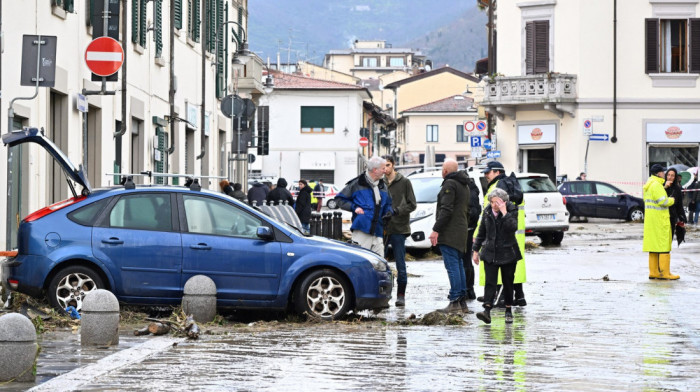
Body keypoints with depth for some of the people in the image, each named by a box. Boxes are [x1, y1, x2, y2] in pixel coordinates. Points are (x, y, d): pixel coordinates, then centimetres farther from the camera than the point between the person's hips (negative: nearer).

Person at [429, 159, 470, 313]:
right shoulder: (464, 186, 20)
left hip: (449, 234, -10)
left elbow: (446, 210, -19)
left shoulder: (449, 184, -11)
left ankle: (455, 301, -15)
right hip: (461, 231, 10)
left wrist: (436, 229, -19)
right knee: (458, 265, 12)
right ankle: (462, 302, 12)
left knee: (452, 266, -11)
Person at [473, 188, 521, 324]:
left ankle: (508, 311, 19)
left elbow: (513, 227, -25)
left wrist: (504, 212, -27)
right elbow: (481, 232, 14)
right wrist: (476, 250, 14)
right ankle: (487, 311, -20)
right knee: (490, 282, -9)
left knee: (508, 282, 6)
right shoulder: (487, 212, 4)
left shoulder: (512, 210, -7)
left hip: (508, 253, -2)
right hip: (490, 253, 2)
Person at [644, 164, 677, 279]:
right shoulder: (656, 185, -15)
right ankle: (664, 273, -6)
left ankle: (653, 272, 12)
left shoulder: (647, 185, 16)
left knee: (653, 246, 11)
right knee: (664, 245, -6)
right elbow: (663, 201, -22)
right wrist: (672, 200, -3)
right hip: (659, 219, -10)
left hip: (649, 218, 10)